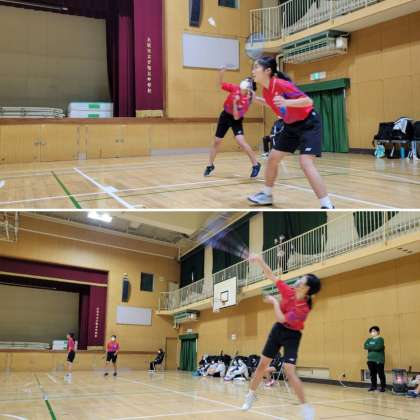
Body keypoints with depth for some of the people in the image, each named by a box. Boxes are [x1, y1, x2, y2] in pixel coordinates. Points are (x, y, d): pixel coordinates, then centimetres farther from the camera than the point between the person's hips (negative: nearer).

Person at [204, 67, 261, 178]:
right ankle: (210, 165, 25)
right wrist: (221, 73, -22)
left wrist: (235, 103, -36)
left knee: (241, 141, -23)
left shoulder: (247, 100, -26)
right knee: (217, 141, 9)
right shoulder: (235, 88, -16)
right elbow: (221, 84, -5)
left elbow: (236, 117, -28)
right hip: (225, 116, 4)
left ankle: (255, 165, -9)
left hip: (236, 119, -4)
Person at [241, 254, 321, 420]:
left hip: (291, 335, -6)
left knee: (289, 372, -18)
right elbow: (271, 276, -5)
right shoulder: (288, 291, -11)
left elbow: (281, 319, -32)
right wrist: (260, 261, -15)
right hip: (278, 330, 6)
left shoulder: (303, 308, -28)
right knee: (262, 365, 12)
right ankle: (251, 394, 31)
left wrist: (274, 302, -20)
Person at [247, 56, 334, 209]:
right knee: (273, 158, 10)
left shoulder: (281, 84, -26)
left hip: (309, 124, -9)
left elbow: (308, 101, -29)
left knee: (306, 163, -22)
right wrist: (257, 99, 9)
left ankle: (327, 206, -19)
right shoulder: (266, 89, -2)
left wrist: (286, 102, -43)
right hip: (291, 125, 9)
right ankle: (267, 195, 29)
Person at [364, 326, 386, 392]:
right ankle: (373, 386, 20)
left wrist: (370, 347, -7)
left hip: (379, 360, -6)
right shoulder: (369, 339, 14)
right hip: (371, 360, 6)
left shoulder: (380, 339, -5)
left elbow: (378, 347, -20)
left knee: (381, 374, -2)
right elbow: (365, 346, -1)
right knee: (372, 374, 11)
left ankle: (383, 387, 4)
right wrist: (374, 347, -12)